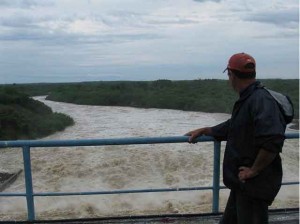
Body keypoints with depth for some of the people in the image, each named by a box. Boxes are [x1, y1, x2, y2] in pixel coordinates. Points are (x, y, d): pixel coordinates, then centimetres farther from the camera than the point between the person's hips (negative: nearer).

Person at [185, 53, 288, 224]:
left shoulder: (261, 100, -22)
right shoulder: (247, 100, 11)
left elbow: (273, 140, -35)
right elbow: (232, 128, 25)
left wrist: (253, 170, -24)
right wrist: (203, 130, 30)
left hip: (255, 184, -10)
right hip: (242, 183, 10)